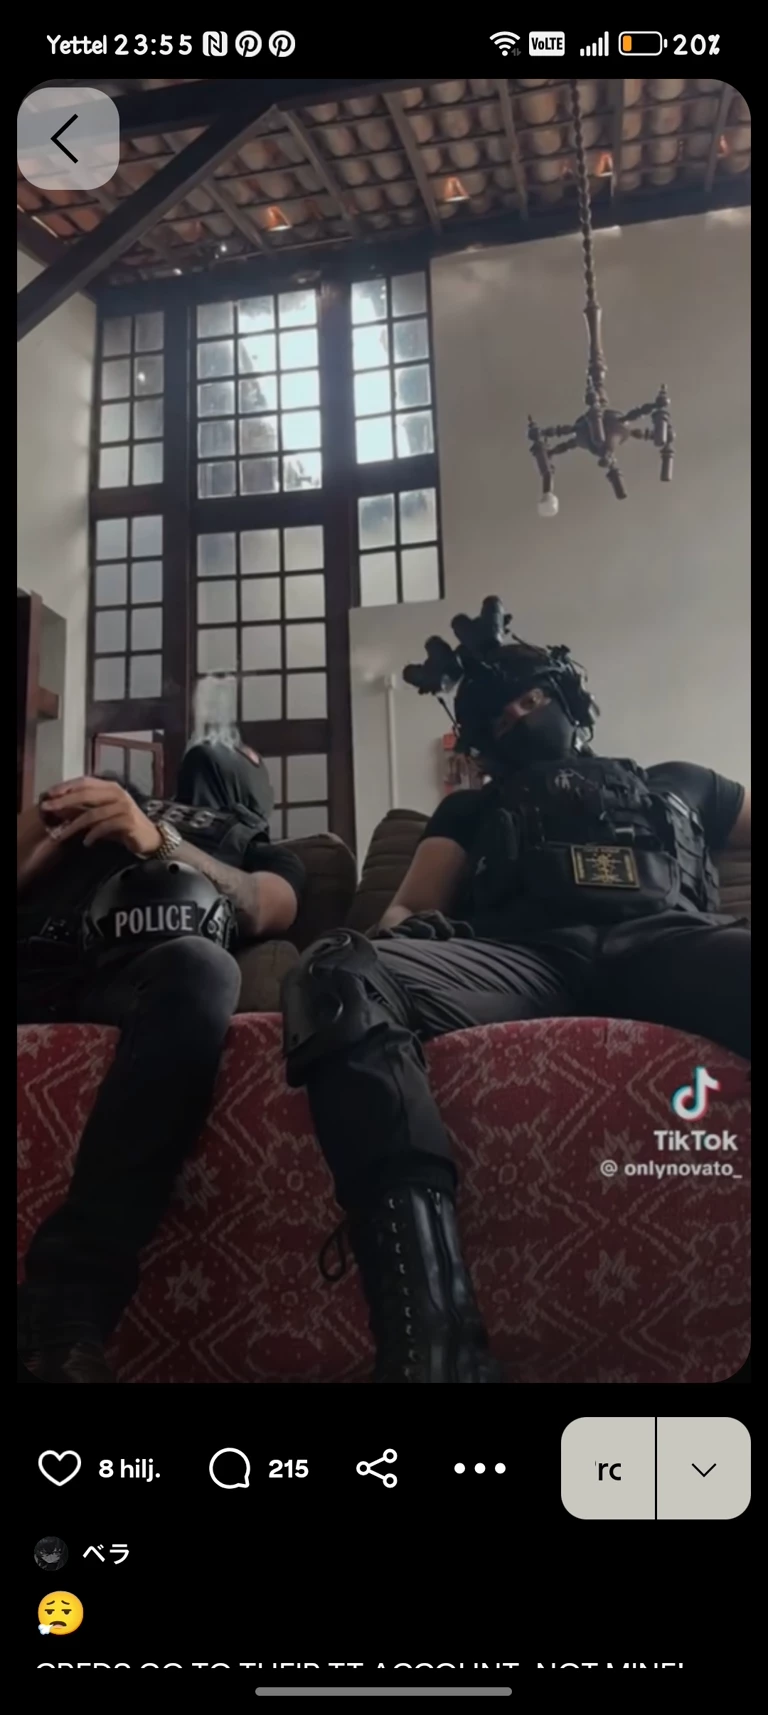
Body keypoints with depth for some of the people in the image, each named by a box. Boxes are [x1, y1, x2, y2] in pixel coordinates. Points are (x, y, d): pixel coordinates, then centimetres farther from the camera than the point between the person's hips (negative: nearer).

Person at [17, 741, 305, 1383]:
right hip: (41, 951, 1)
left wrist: (160, 841, -7)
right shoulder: (115, 799, 39)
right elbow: (27, 870, 26)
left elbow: (264, 910, 9)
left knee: (201, 967, -37)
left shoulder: (266, 852, 34)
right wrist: (46, 824, 2)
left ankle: (68, 1297, -43)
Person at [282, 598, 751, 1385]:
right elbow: (412, 907, 22)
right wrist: (399, 937, -3)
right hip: (519, 958, 1)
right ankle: (437, 1339, -47)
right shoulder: (473, 809, 37)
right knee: (336, 975, -32)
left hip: (670, 941, 0)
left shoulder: (676, 784, 39)